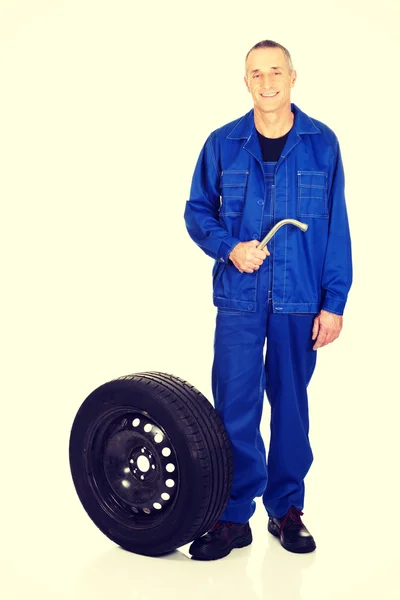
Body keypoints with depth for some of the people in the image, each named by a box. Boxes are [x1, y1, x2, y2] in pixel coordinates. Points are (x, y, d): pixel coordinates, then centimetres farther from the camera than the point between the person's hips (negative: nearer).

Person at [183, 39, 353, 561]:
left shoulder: (322, 143, 2)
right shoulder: (223, 143, 4)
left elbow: (337, 228, 2)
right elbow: (197, 211, 10)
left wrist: (334, 303, -3)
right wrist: (229, 247, -10)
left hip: (300, 299, 0)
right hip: (239, 297, 0)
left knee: (291, 401, 9)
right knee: (235, 405, -1)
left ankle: (287, 509, 24)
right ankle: (234, 514, 12)